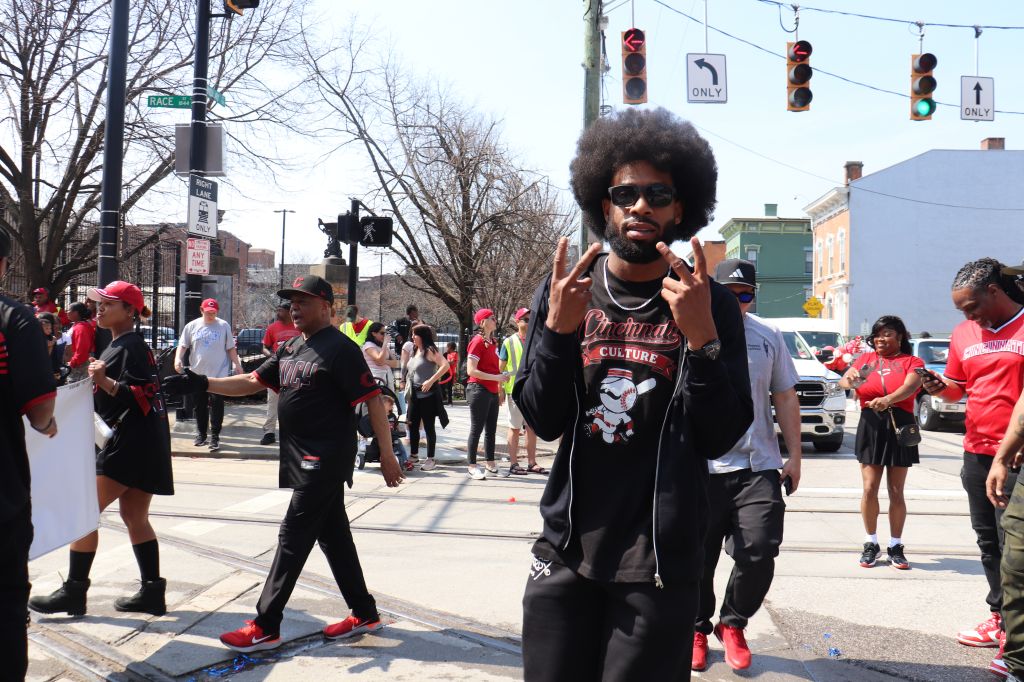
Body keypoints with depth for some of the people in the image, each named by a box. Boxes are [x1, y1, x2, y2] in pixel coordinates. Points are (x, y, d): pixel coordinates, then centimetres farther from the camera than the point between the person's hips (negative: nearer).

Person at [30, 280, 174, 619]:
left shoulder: (132, 347, -13)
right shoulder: (117, 345, 18)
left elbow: (141, 396, -22)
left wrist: (105, 381, -32)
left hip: (131, 444, -11)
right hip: (136, 444, 11)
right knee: (135, 517, 11)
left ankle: (74, 592, 2)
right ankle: (153, 593, 14)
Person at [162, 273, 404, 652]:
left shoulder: (340, 348, -14)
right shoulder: (289, 348, 12)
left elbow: (373, 400, -16)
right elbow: (253, 382, 14)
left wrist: (386, 455, -18)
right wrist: (201, 384, 3)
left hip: (327, 460, -9)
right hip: (306, 460, 9)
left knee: (293, 538, -4)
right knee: (333, 535, 14)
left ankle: (266, 627, 5)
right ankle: (364, 613, 25)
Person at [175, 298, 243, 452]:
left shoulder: (224, 326, 3)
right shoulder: (192, 326, 6)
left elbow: (231, 348, 6)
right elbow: (182, 345, 6)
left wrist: (237, 365, 0)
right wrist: (178, 358, -11)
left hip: (218, 374, -2)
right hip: (197, 374, 3)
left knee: (216, 405, -5)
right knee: (200, 406, 12)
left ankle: (215, 437, 0)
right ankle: (200, 435, 24)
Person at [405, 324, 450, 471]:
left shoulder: (430, 350, -11)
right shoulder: (414, 351, 14)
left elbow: (445, 365, -22)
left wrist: (431, 381, -23)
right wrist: (408, 392, 15)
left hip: (427, 394, -8)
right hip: (414, 395, 8)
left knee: (428, 427, -1)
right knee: (413, 425, 12)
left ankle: (430, 459, 6)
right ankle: (414, 455, 25)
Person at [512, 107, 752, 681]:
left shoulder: (710, 303, -4)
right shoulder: (565, 291, 2)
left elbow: (719, 439, -9)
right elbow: (543, 421, -2)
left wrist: (702, 336, -22)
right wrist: (557, 328, -16)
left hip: (660, 560, -2)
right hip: (566, 548, 2)